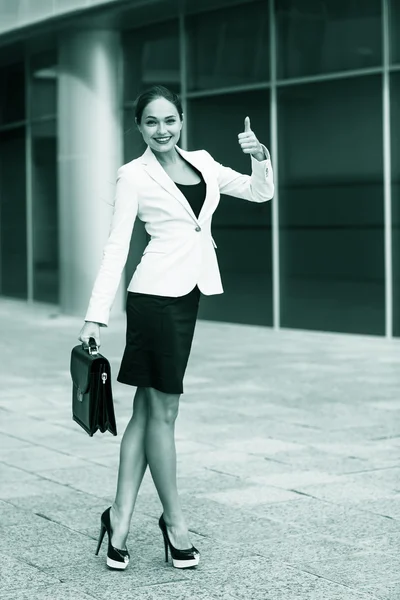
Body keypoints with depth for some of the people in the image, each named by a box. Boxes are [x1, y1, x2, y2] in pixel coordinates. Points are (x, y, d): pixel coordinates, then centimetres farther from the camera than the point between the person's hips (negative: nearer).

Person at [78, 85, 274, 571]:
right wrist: (95, 315, -12)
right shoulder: (133, 175, -4)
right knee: (162, 410, 1)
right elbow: (116, 247, -7)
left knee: (147, 409, 9)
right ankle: (174, 520, 14)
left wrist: (260, 157, -3)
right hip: (156, 294, -6)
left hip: (188, 294, 6)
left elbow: (260, 192, 17)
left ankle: (121, 517, 15)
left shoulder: (201, 162, 13)